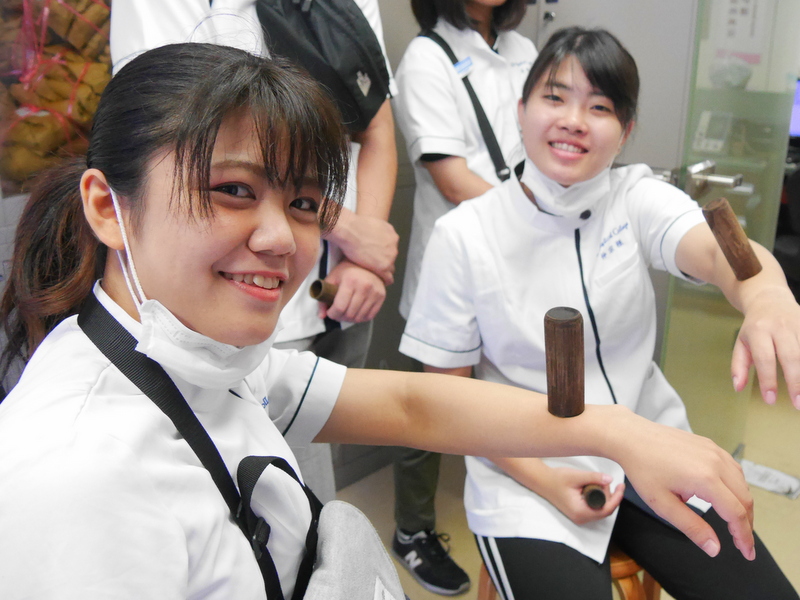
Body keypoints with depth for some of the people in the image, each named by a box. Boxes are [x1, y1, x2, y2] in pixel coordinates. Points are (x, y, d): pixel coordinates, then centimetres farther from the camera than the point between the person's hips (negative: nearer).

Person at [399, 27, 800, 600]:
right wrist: (542, 479, -14)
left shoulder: (637, 197, -5)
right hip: (526, 476, -3)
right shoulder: (463, 236, -10)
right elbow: (450, 390, -4)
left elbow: (716, 247, -27)